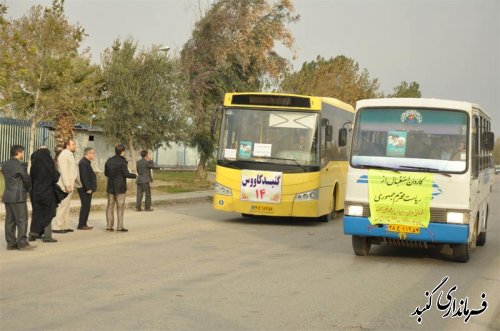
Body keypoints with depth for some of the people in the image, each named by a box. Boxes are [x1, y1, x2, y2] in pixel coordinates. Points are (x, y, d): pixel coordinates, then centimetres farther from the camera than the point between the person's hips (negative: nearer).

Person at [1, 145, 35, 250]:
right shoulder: (20, 165, -14)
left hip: (7, 196, 8)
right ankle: (22, 243, -3)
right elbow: (27, 179, -9)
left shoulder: (5, 164, 10)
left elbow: (6, 178, 13)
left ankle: (11, 243, 12)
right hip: (18, 197, -8)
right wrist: (28, 189, 13)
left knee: (10, 220, 10)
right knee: (22, 220, -3)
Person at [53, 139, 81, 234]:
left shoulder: (70, 155, 18)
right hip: (65, 185, -10)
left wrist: (77, 183, 17)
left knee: (66, 206, 13)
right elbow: (64, 171, -19)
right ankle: (57, 227, -8)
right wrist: (67, 185, -23)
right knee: (62, 206, -9)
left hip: (70, 185, 10)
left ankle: (65, 226, 18)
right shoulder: (64, 155, -12)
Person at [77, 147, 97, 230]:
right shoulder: (83, 163, -16)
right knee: (85, 206, -8)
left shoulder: (86, 162, 18)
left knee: (86, 207, 12)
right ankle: (81, 225, -6)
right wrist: (88, 188, -24)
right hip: (85, 189, -10)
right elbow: (84, 177, -23)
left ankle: (83, 224, 16)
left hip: (87, 189, 10)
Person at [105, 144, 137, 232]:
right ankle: (120, 227, -2)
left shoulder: (109, 161, 7)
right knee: (120, 207, -1)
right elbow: (126, 174, -16)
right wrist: (134, 175, 2)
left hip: (110, 187, 6)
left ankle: (109, 226, 9)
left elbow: (106, 173, 12)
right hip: (120, 187, -6)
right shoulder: (122, 161, -13)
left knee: (110, 206, 10)